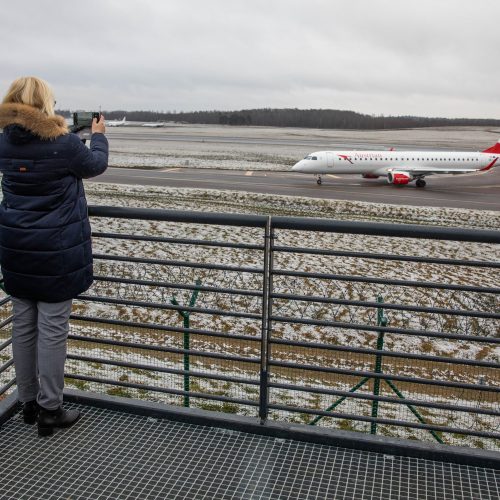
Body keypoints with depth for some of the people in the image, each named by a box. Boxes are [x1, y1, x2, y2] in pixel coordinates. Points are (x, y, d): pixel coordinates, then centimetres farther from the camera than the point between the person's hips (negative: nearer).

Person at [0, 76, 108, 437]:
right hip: (57, 251, -6)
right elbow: (96, 165, 2)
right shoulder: (63, 142, -15)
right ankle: (49, 410, 14)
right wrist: (99, 135, 21)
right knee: (52, 329, 3)